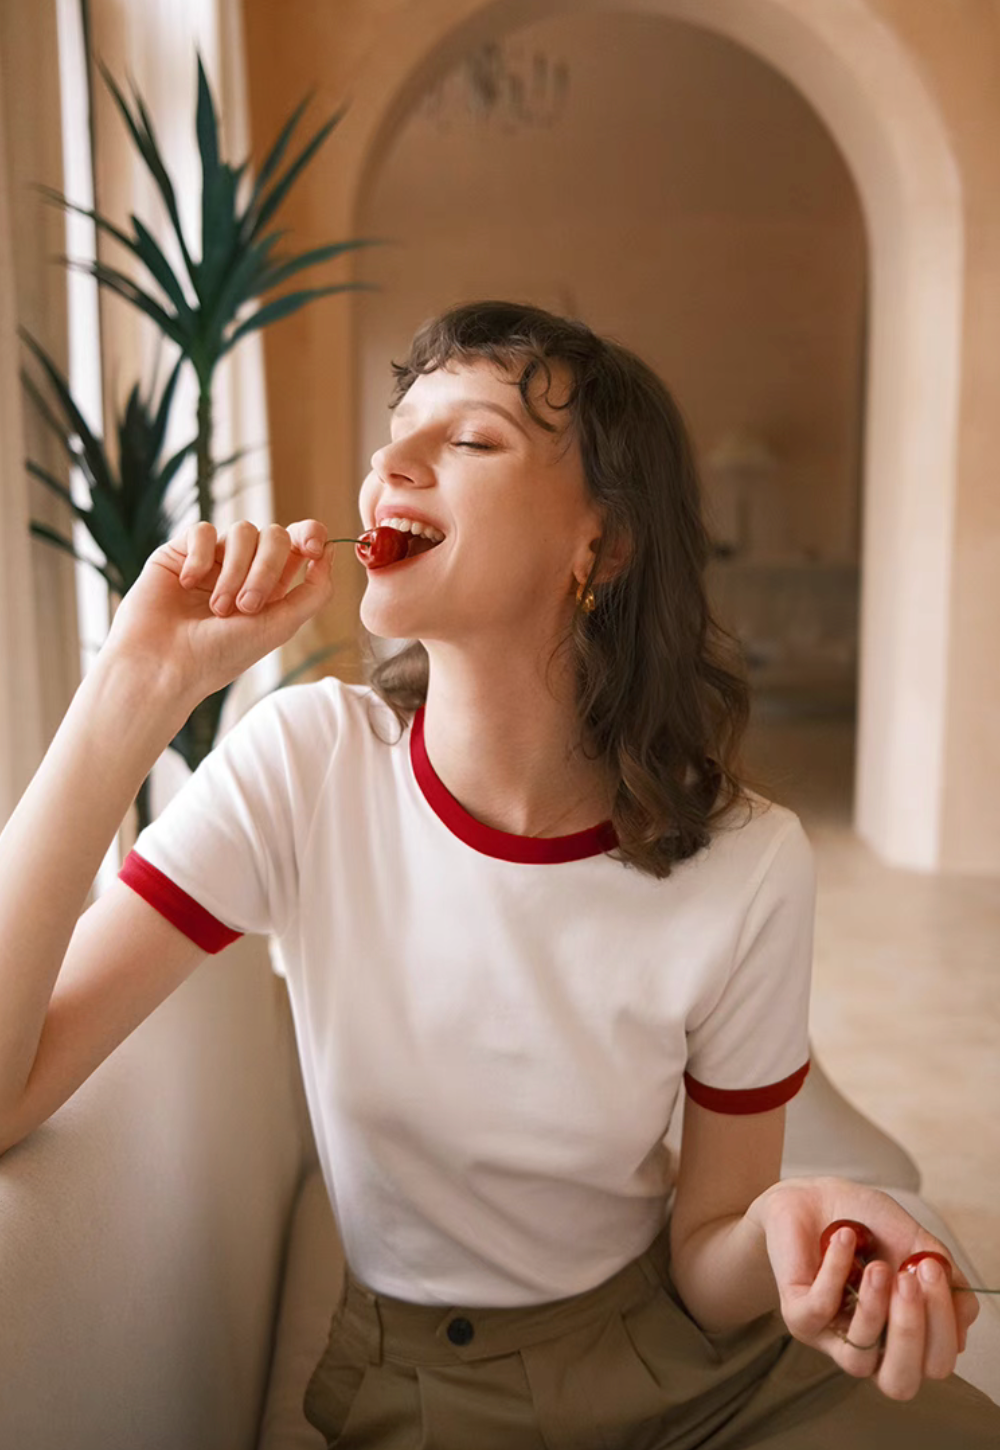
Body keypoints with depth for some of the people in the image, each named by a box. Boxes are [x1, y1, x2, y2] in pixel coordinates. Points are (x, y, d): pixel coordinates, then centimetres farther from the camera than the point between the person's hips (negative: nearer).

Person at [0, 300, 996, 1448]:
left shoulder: (750, 866, -20)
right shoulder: (308, 763, -19)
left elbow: (704, 1263, -8)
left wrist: (786, 1224, -31)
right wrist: (142, 685, -32)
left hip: (676, 1357, -2)